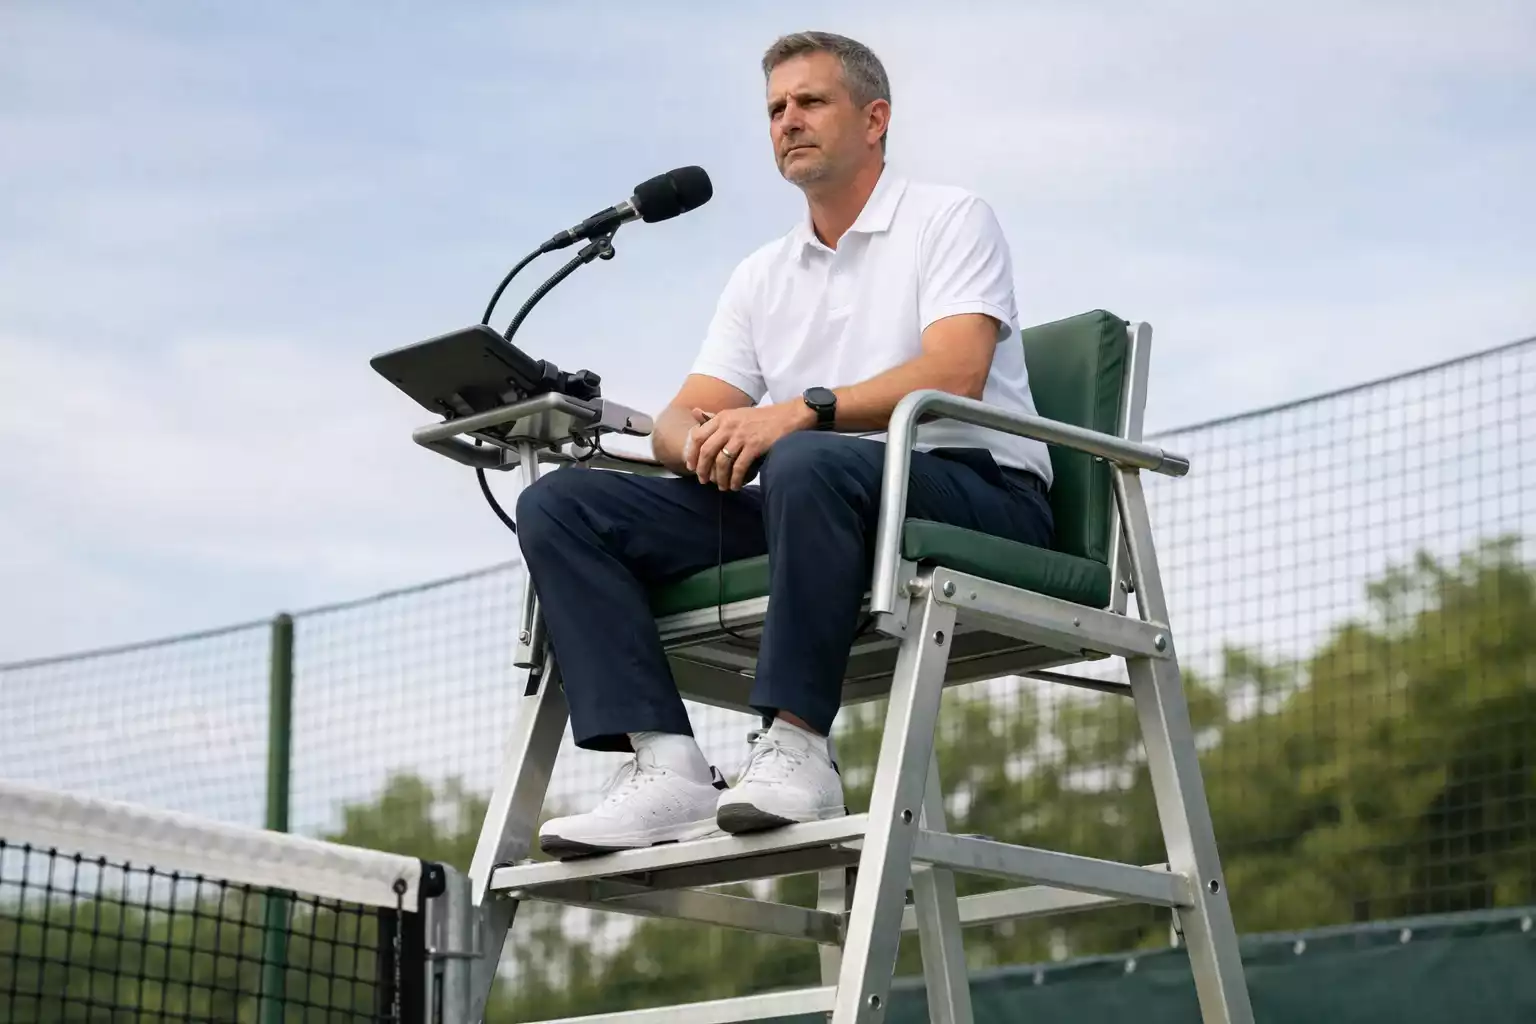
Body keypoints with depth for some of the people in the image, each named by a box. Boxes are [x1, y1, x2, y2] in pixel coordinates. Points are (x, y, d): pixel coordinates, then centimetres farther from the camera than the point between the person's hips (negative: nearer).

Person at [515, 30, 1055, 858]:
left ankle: (796, 749, -36)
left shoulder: (950, 221, 5)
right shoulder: (761, 276, 24)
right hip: (810, 506, 7)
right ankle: (666, 768, -28)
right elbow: (683, 417, 13)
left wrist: (802, 411, -26)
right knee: (559, 504, -11)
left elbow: (955, 374, -14)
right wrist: (701, 439, -13)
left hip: (970, 488, -6)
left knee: (808, 464, -41)